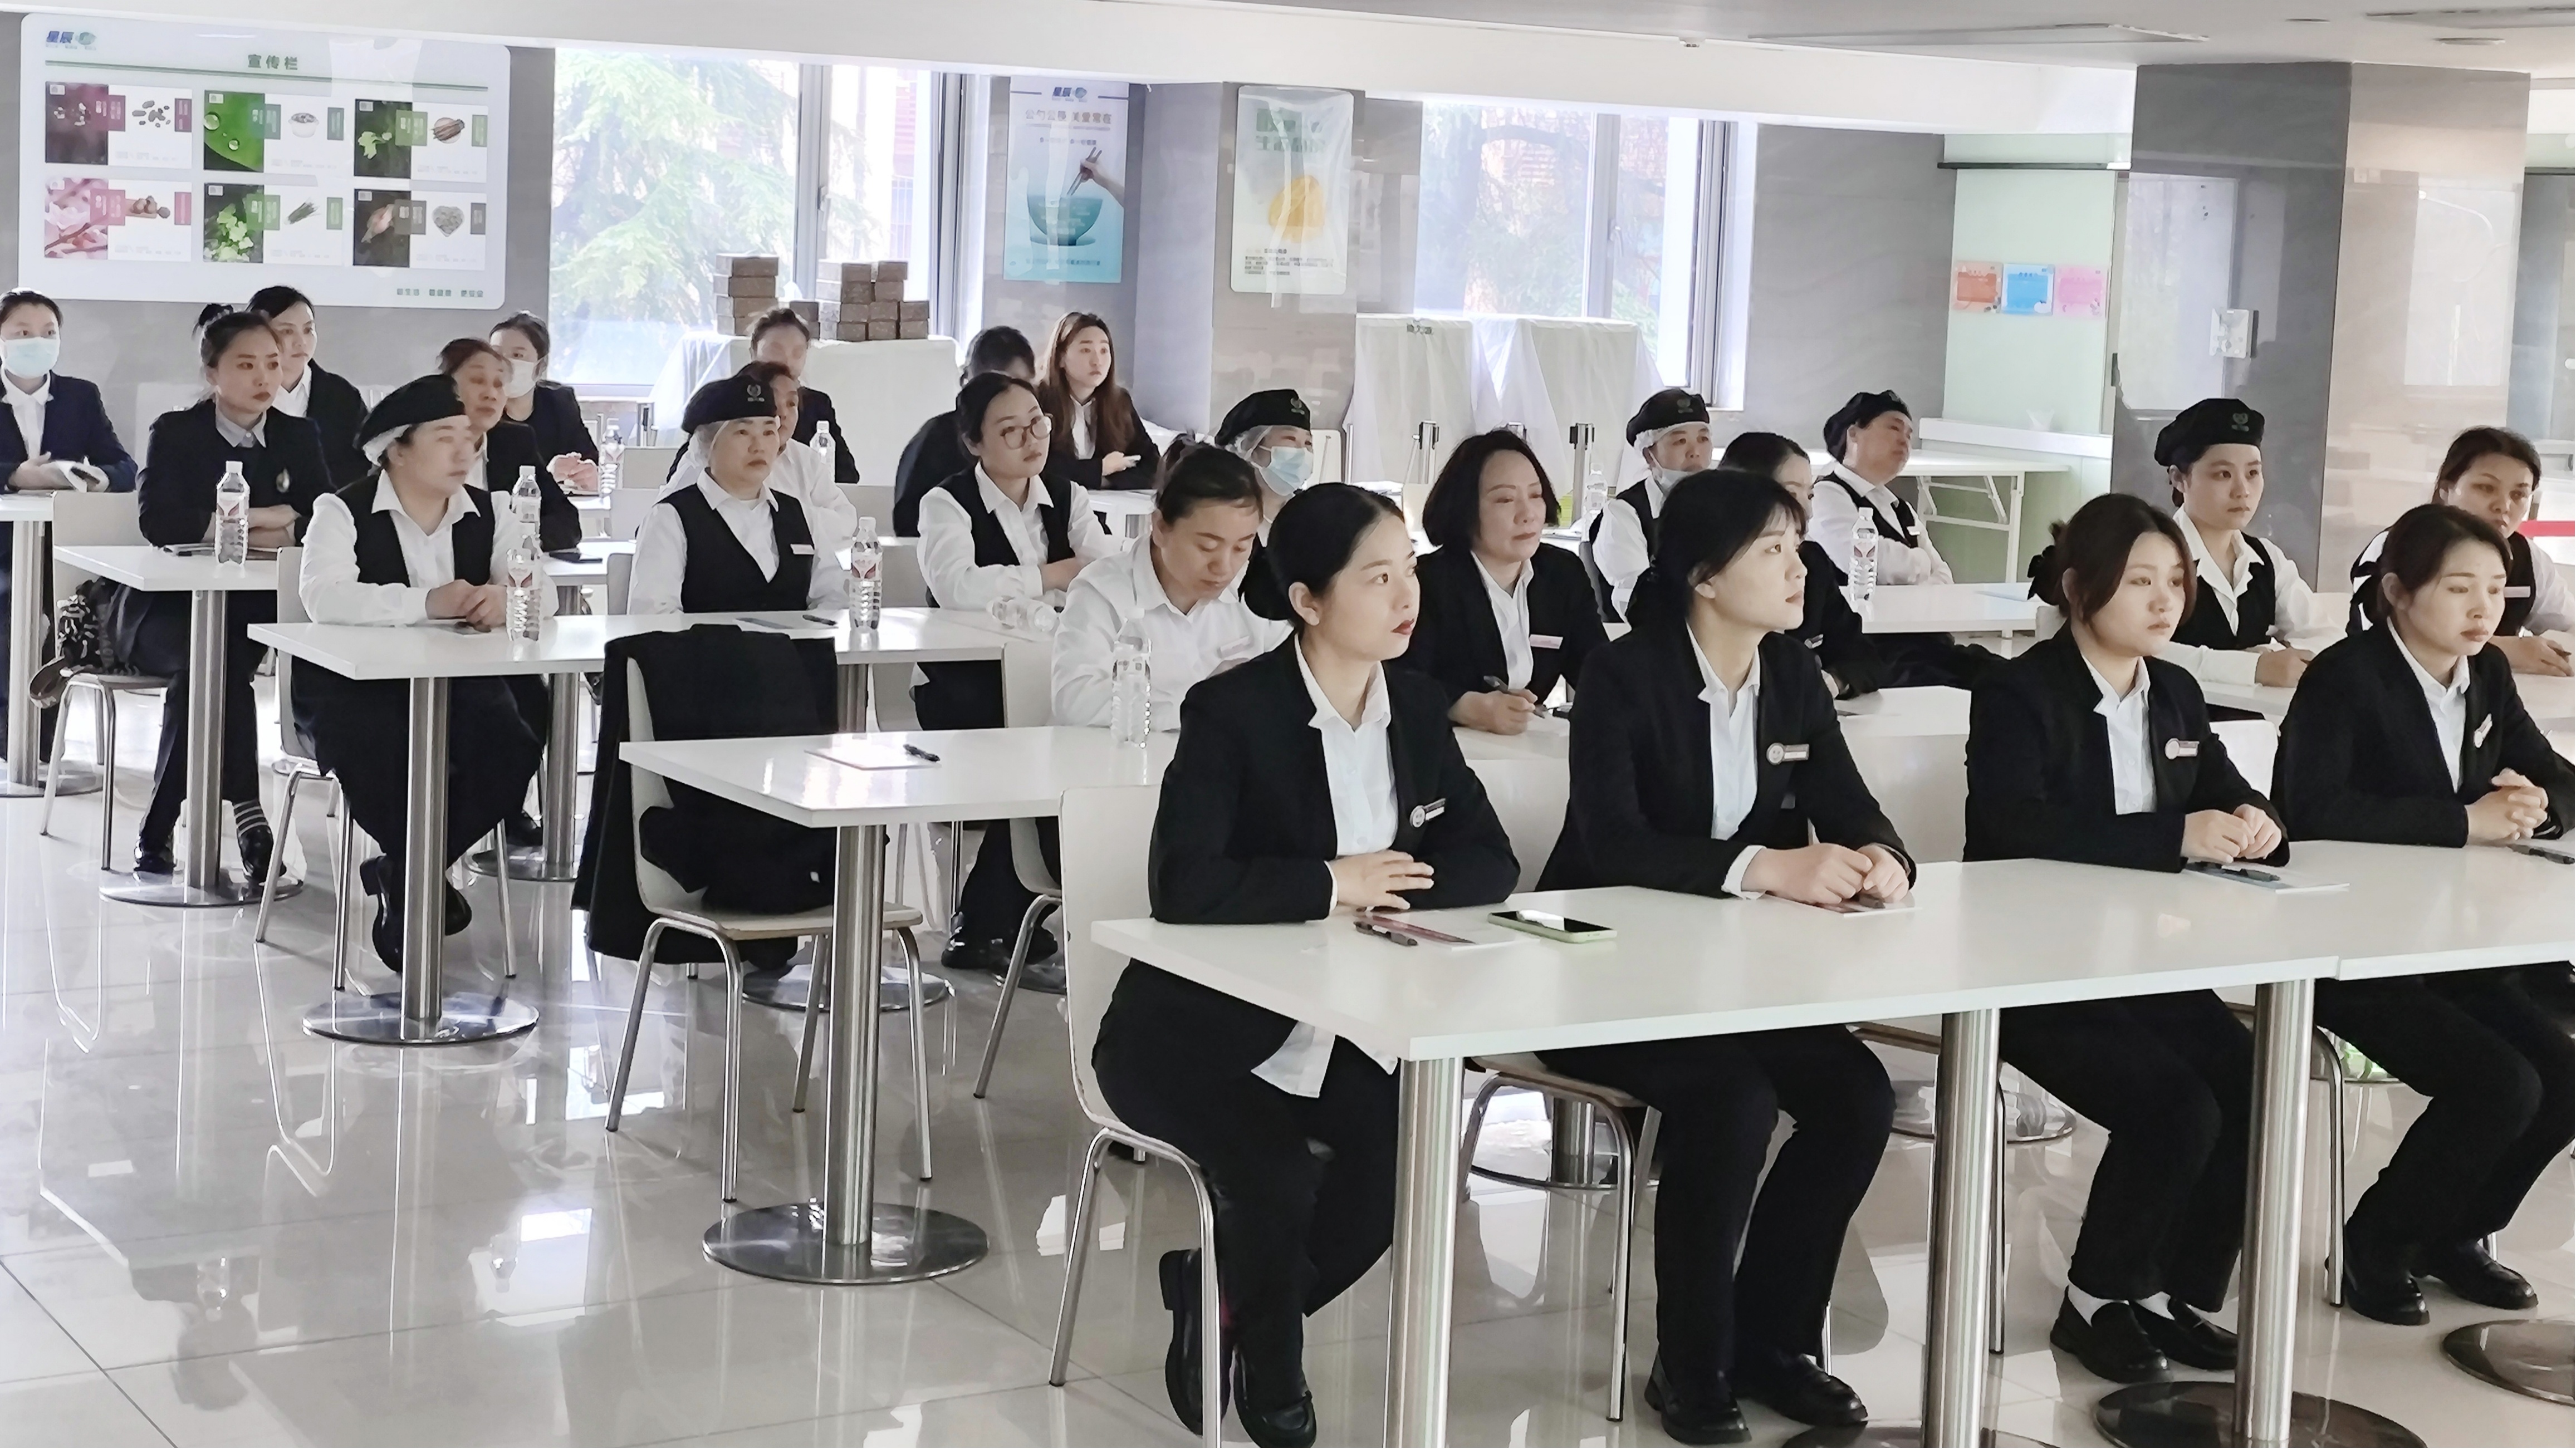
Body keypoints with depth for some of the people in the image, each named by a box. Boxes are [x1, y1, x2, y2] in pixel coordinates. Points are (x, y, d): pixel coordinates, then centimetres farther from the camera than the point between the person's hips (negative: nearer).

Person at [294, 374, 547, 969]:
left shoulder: (488, 514, 8)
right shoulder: (344, 512, -6)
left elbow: (542, 592, -3)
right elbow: (323, 595, -24)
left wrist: (506, 600, -29)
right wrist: (428, 603, -34)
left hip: (457, 686, 4)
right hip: (353, 689, -4)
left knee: (512, 742, -24)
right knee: (377, 750, -36)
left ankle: (402, 874, -3)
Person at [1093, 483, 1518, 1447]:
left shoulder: (1417, 707, 4)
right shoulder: (1231, 711, -16)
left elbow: (1490, 861, 5)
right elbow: (1183, 887, -28)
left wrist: (1389, 891, -14)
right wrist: (1331, 883, -18)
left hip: (1335, 1023, 6)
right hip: (1198, 1026, -6)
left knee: (1411, 1143, -22)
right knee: (1275, 1170, -31)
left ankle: (1218, 1292, 5)